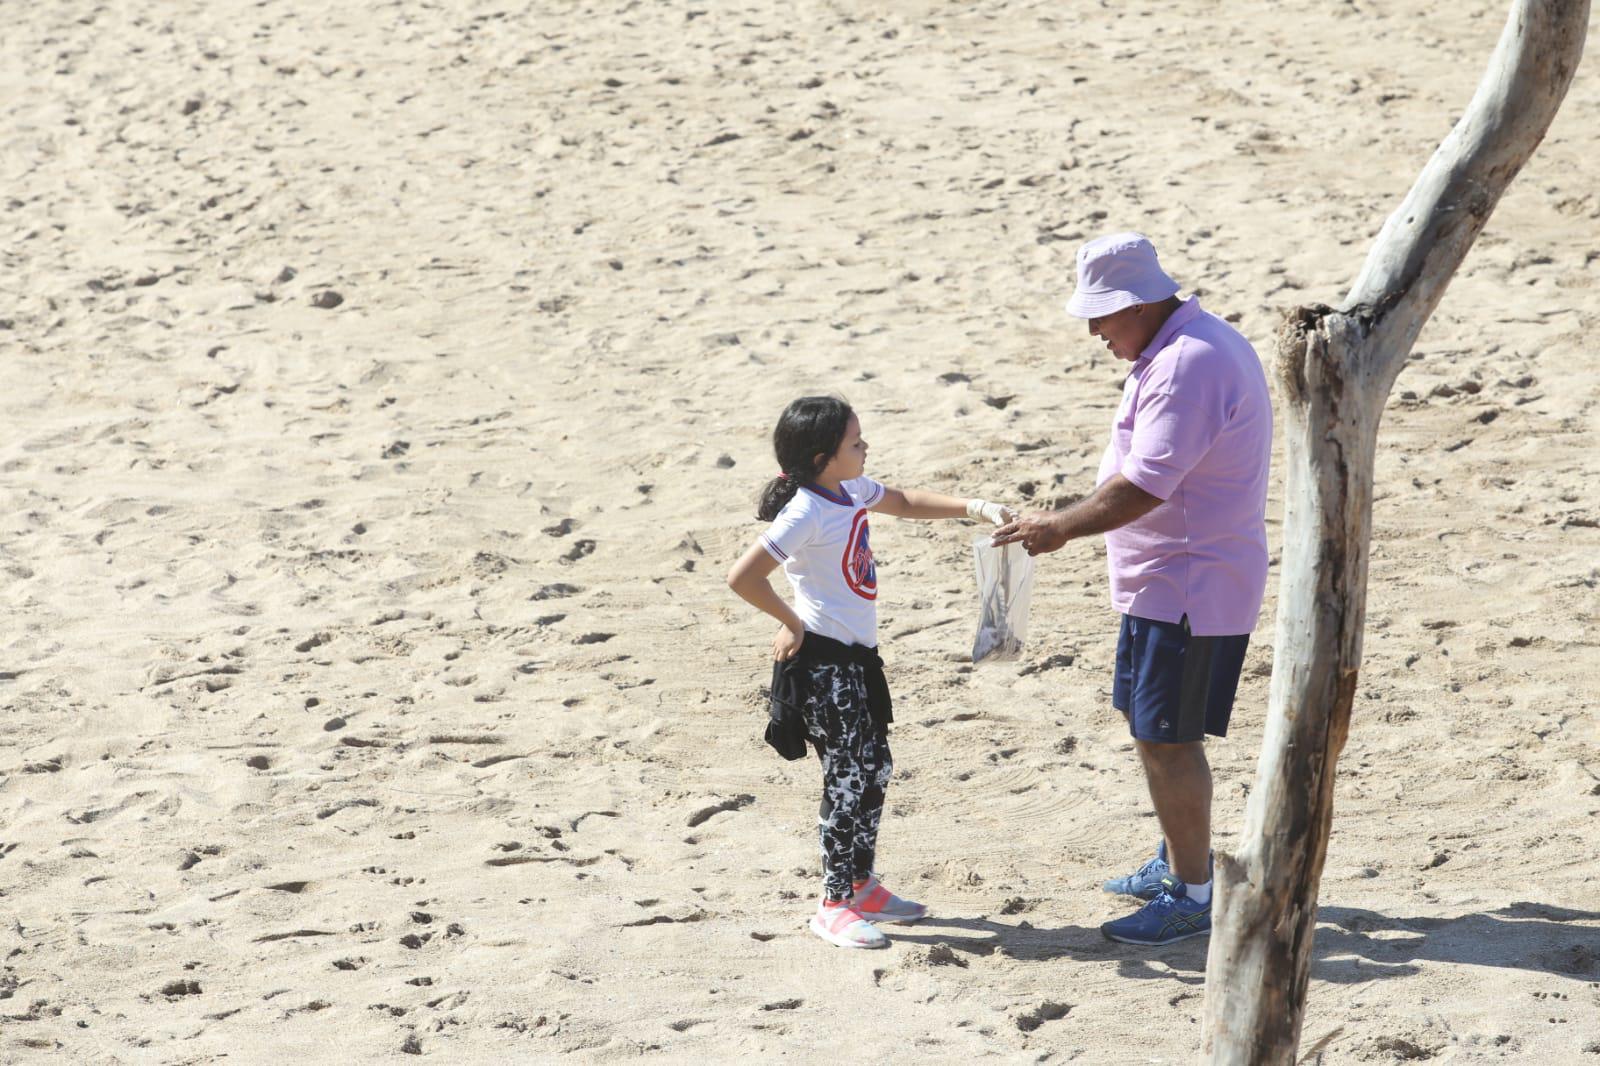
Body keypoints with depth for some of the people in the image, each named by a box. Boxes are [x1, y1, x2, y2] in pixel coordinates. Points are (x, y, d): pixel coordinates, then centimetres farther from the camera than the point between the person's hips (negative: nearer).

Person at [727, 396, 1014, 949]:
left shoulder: (852, 490, 5)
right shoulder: (806, 514, -23)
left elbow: (905, 502, 26)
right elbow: (743, 577, -29)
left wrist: (972, 507, 15)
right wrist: (791, 622, -16)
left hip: (856, 655, 9)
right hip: (822, 661, -9)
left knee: (875, 768, 14)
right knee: (847, 778, -6)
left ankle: (862, 885, 26)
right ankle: (835, 905, 3)